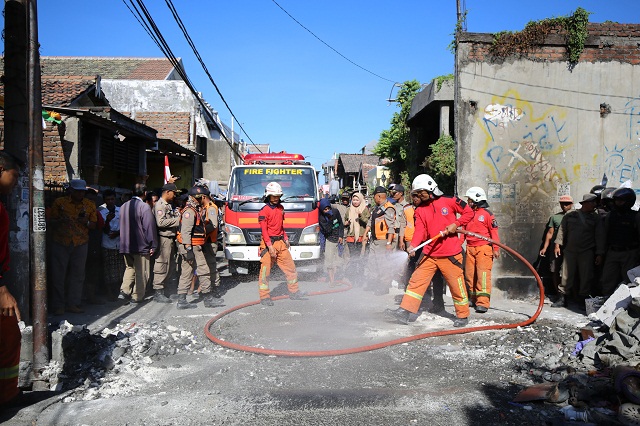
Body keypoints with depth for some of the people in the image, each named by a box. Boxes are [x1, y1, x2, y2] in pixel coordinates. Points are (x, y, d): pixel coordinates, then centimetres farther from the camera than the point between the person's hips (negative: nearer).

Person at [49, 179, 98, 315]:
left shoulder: (90, 205, 7)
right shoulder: (59, 202, 1)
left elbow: (94, 225, 11)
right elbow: (51, 222, 5)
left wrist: (86, 222, -10)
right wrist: (60, 221, -17)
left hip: (81, 244, 2)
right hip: (60, 244, -2)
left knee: (78, 275, 3)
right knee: (58, 275, 0)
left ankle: (73, 304, 12)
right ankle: (58, 305, 9)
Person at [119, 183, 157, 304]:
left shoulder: (124, 206, 6)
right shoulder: (144, 207, -15)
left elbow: (122, 225, 15)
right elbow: (149, 227, -15)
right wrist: (153, 245, -10)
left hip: (126, 245, 6)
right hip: (141, 245, -6)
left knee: (129, 267, 20)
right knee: (141, 271, 6)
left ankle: (124, 291, 7)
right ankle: (137, 296, 10)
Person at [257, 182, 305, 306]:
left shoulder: (280, 208, 14)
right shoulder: (264, 211, -9)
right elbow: (264, 230, -14)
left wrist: (285, 239, 18)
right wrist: (270, 246, -19)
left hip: (281, 243, 7)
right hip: (269, 243, -7)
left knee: (290, 267, 11)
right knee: (265, 270, -3)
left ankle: (294, 292, 23)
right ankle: (264, 297, 4)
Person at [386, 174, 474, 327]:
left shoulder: (449, 201, -3)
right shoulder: (420, 210, 8)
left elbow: (469, 213, 3)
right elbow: (420, 230, -3)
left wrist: (455, 224, -11)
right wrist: (413, 245, -20)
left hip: (451, 253, -4)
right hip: (429, 253, 4)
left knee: (457, 285, 5)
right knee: (416, 280, -1)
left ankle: (463, 316, 21)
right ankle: (405, 311, 1)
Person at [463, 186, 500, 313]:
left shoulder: (487, 214, -4)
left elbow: (494, 232, -5)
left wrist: (496, 248, -9)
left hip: (484, 248, -6)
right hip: (470, 248, 7)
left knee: (483, 274, -10)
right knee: (469, 274, 9)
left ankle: (483, 302, -10)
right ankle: (473, 299, 21)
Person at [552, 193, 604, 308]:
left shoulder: (596, 218, 6)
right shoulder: (570, 215, 6)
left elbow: (599, 237, 4)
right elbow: (562, 230, 9)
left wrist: (599, 254, 0)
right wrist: (558, 245, 3)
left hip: (587, 252, 0)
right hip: (570, 251, 0)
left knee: (586, 277, 1)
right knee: (566, 276, 1)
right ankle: (562, 298, 8)